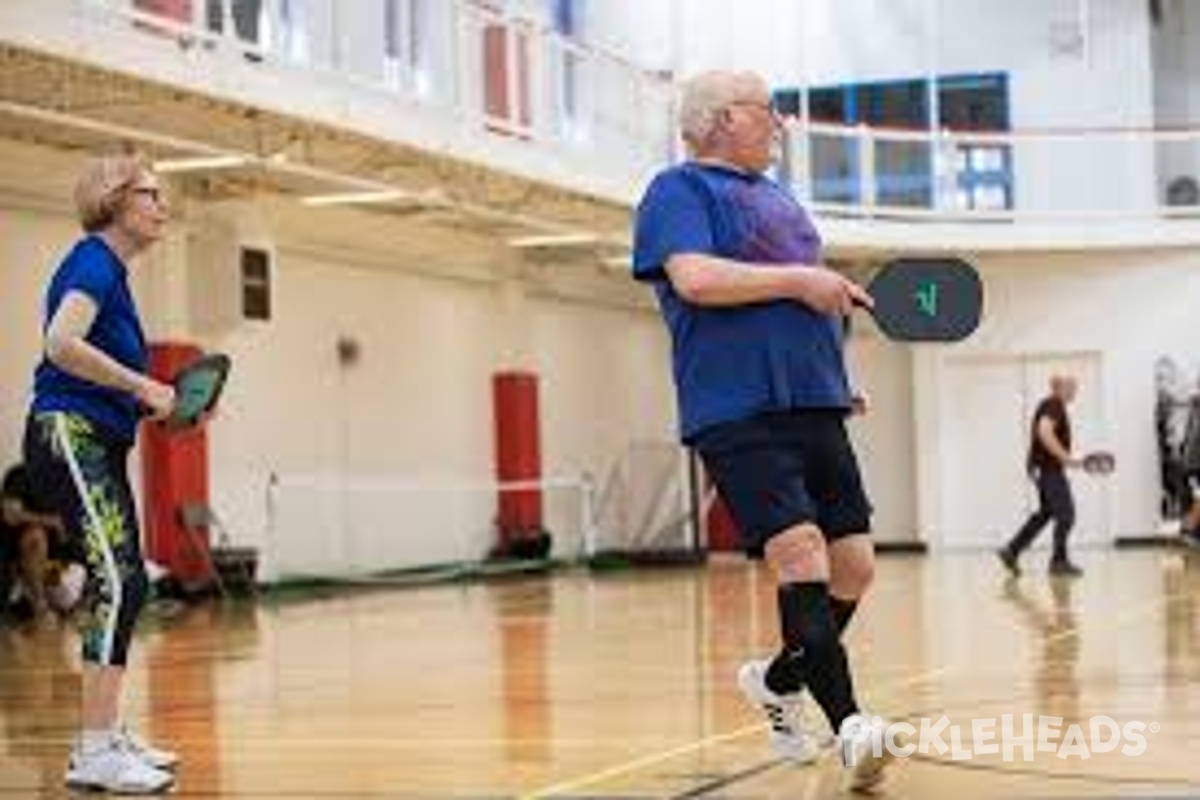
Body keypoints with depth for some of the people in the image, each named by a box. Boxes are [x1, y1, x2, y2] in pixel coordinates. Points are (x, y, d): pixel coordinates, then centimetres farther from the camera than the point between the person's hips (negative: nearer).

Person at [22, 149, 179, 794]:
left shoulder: (113, 269, 19)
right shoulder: (92, 261, -9)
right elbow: (61, 342, -26)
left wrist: (154, 402, 8)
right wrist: (142, 385, -21)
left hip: (101, 445, 10)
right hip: (69, 436, -10)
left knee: (125, 584, 14)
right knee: (118, 581, -17)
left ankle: (110, 734, 23)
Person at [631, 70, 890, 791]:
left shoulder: (777, 196, 25)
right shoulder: (679, 189, 0)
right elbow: (695, 278, -17)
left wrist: (841, 292, 10)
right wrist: (799, 279, -13)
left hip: (816, 406, 8)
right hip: (738, 413, -8)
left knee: (855, 566, 4)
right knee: (801, 555, -19)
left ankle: (779, 682, 27)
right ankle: (850, 727, -18)